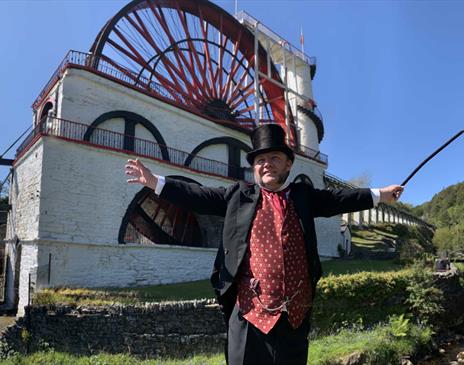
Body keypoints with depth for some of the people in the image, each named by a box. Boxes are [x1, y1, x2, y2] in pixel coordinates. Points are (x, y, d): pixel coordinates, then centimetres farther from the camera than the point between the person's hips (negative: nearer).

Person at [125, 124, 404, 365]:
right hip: (250, 312, -2)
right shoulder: (239, 195, 6)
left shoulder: (304, 195, 13)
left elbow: (339, 199, 19)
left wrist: (379, 194, 20)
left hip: (296, 314, 3)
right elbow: (199, 196, 4)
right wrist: (155, 182, 0)